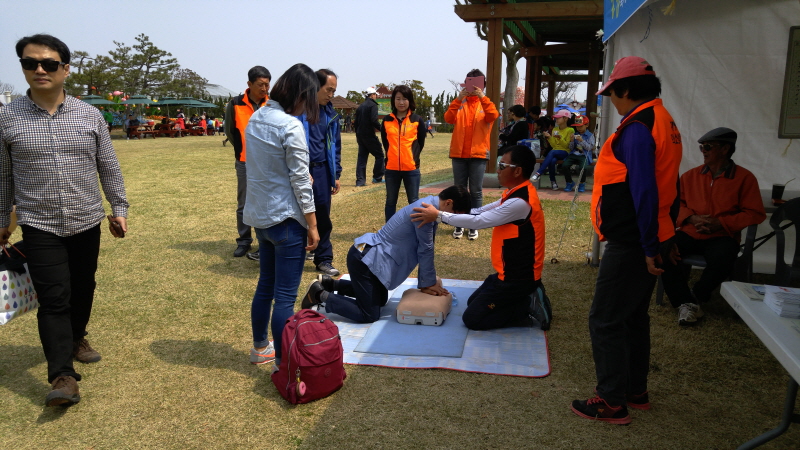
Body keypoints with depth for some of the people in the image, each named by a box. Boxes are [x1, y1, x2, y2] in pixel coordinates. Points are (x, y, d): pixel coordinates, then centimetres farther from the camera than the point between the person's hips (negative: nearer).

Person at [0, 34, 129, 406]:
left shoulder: (90, 115, 0)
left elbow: (109, 167, 7)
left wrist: (119, 209, 6)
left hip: (87, 223, 2)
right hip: (40, 226, -2)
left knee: (83, 289, 16)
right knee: (54, 299, -6)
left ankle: (77, 338, 41)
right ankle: (63, 376, -1)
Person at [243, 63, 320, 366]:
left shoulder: (255, 119, 7)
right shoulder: (290, 127, -18)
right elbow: (300, 180, -17)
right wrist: (313, 225, -10)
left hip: (259, 216, 9)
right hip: (286, 219, -9)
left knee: (266, 285, 21)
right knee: (285, 296, -1)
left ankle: (260, 348, 36)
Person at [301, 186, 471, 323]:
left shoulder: (429, 204, 7)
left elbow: (425, 249, 11)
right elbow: (425, 250, -16)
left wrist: (428, 281, 10)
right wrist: (428, 283, -5)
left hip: (371, 257, 11)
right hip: (365, 260, -11)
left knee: (380, 300, 26)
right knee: (369, 315, -7)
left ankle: (328, 283, 25)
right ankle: (320, 295, 2)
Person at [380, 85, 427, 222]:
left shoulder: (417, 120, -1)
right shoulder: (387, 120, 4)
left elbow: (420, 142, 8)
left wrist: (413, 157, 4)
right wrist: (392, 155, 8)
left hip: (411, 168, -2)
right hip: (391, 168, 2)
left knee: (414, 202, 4)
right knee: (390, 201, 10)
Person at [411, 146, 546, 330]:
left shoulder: (520, 202, -28)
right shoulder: (518, 192, 4)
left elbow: (479, 221, -26)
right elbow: (482, 211, 6)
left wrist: (439, 215, -19)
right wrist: (451, 210, -2)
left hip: (519, 277, -10)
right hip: (514, 271, 10)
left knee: (472, 318, -3)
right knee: (473, 302, 22)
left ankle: (528, 309, 0)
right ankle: (524, 301, 13)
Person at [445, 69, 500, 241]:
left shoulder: (486, 104, 6)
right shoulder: (459, 104, 8)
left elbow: (493, 116, -16)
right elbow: (448, 118, -11)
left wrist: (483, 97, -24)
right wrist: (459, 98, -20)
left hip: (478, 154, -1)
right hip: (458, 153, 1)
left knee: (476, 191, 2)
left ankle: (474, 226, 10)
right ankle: (459, 225, 15)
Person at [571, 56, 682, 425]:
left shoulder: (637, 127, -18)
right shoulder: (664, 121, 14)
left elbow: (644, 191, -23)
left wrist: (649, 246, -19)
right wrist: (656, 240, 20)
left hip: (630, 243, -10)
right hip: (646, 240, 10)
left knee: (606, 321, -2)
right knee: (634, 315, 19)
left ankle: (612, 401, 7)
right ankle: (636, 390, 31)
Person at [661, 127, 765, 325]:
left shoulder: (744, 177, 1)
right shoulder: (691, 175, 10)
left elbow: (755, 213, -2)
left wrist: (720, 223, -13)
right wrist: (692, 218, -8)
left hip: (722, 236, -3)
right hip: (689, 233, 3)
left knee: (721, 259, -36)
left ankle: (695, 299, -8)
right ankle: (685, 302, -19)